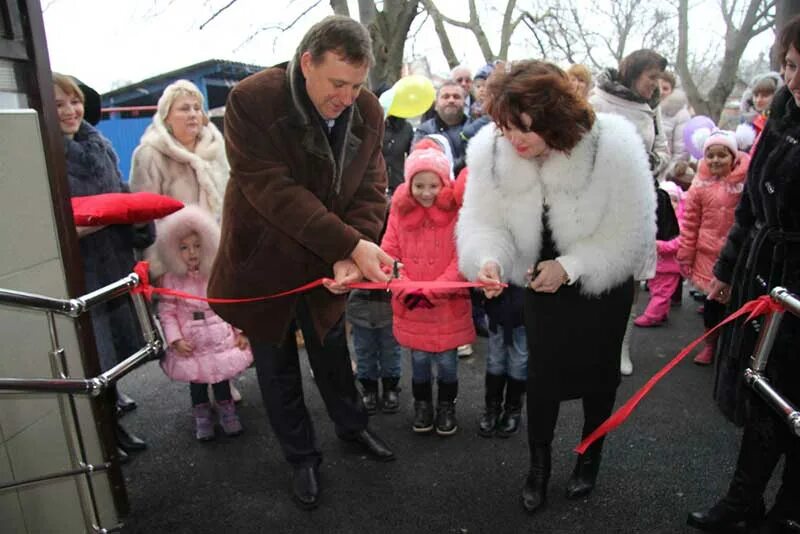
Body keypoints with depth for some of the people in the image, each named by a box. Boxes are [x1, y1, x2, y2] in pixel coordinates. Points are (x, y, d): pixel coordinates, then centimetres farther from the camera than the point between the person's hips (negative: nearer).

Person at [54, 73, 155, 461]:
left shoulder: (100, 145, 10)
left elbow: (123, 198, 17)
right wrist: (71, 231, -27)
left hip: (115, 265, 6)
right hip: (76, 273, -6)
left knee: (118, 353, 17)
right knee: (94, 362, 1)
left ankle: (113, 425, 39)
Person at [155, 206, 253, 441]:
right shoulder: (171, 280, -7)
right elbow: (167, 312, -6)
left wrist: (241, 331, -3)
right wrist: (175, 339, -15)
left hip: (220, 336, 1)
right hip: (191, 340, -1)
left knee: (222, 372, 11)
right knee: (197, 378, 11)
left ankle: (226, 409, 33)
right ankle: (201, 414, 31)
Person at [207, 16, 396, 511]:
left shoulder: (368, 111, -10)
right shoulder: (252, 100, -24)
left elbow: (371, 190, -10)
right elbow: (276, 192, -30)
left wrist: (348, 256, -27)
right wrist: (353, 245, -35)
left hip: (327, 263, 3)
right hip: (265, 262, -2)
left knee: (332, 352, 21)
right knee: (278, 366, 13)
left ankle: (353, 425, 47)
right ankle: (301, 456, 35)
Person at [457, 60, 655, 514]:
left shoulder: (614, 148, -30)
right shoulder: (490, 150, -22)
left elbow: (631, 236, -23)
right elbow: (484, 222, -19)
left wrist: (569, 266, -31)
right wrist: (488, 260, -41)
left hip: (603, 286, -1)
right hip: (542, 282, 2)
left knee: (597, 372, 15)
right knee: (542, 372, 6)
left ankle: (591, 456, 42)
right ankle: (539, 464, 29)